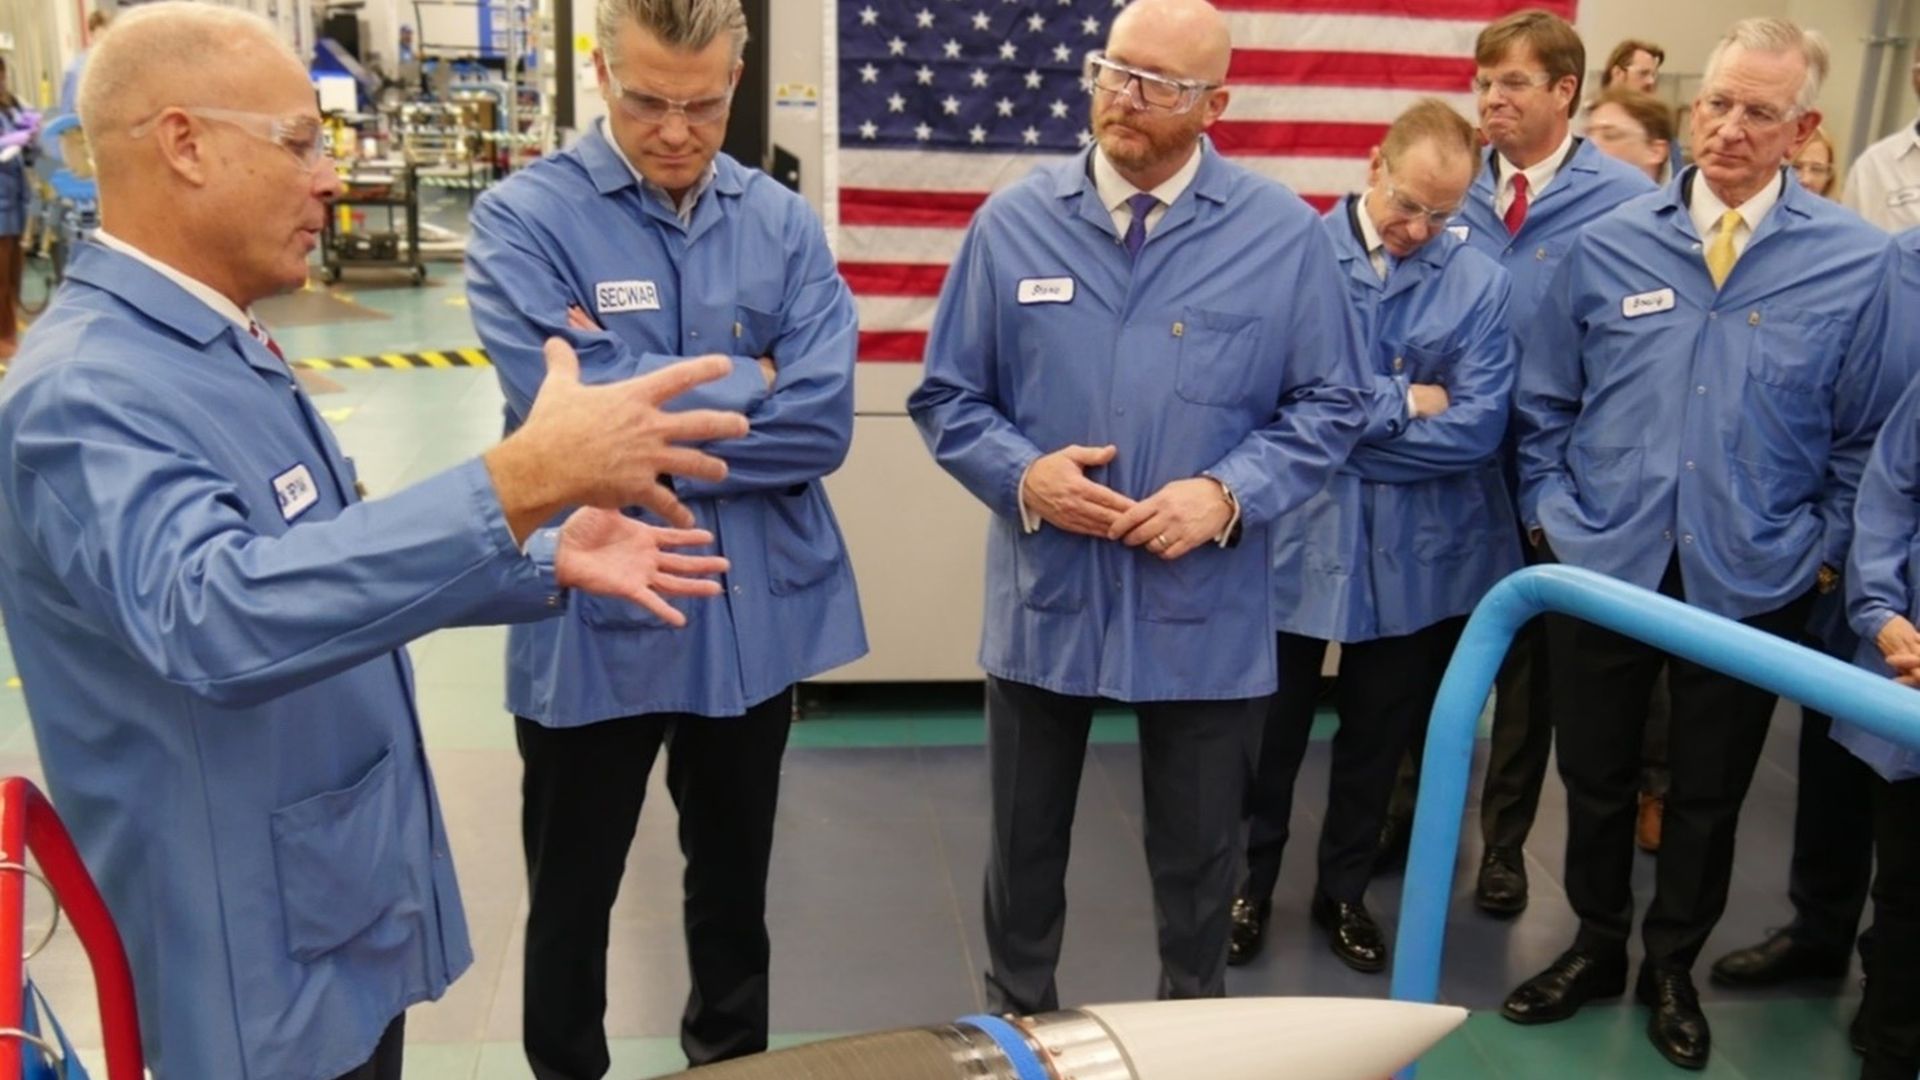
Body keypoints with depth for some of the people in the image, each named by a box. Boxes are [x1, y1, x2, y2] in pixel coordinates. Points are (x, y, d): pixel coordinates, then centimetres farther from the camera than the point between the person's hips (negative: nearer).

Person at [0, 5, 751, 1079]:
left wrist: (545, 560, 3)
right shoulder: (87, 391, -25)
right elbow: (210, 610, -43)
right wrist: (522, 478, -48)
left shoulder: (224, 344, 7)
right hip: (263, 959, -9)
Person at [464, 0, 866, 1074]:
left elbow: (824, 419, -13)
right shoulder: (525, 219, -10)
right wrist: (747, 384, -14)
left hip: (762, 613, 3)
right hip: (595, 620, -3)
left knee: (735, 877, 23)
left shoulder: (784, 222, -1)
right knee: (574, 891, 17)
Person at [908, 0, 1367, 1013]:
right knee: (1025, 841, 18)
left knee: (1197, 852, 17)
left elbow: (1329, 407, -1)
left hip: (1205, 614, -1)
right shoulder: (1013, 222, -3)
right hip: (1044, 603, 1)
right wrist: (1022, 475, -16)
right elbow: (946, 396, 2)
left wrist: (1229, 494, -16)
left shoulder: (1284, 234, -5)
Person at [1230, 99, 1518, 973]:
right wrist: (1400, 402, -13)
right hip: (1297, 536, -2)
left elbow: (1475, 431, -12)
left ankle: (1345, 891, 37)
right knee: (1271, 729, 12)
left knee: (1378, 737, 17)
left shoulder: (1480, 285, -4)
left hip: (1416, 552, 2)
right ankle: (1249, 885, 33)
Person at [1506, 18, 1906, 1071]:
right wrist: (1551, 512, 0)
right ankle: (1597, 947, 36)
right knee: (1594, 777, 14)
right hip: (1602, 562, 1)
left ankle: (1671, 969, 36)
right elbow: (1546, 402, 7)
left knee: (1709, 794, 15)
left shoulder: (1857, 261, -5)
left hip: (1752, 582, 0)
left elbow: (1866, 432, 3)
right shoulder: (1610, 245, -1)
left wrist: (1828, 549, -1)